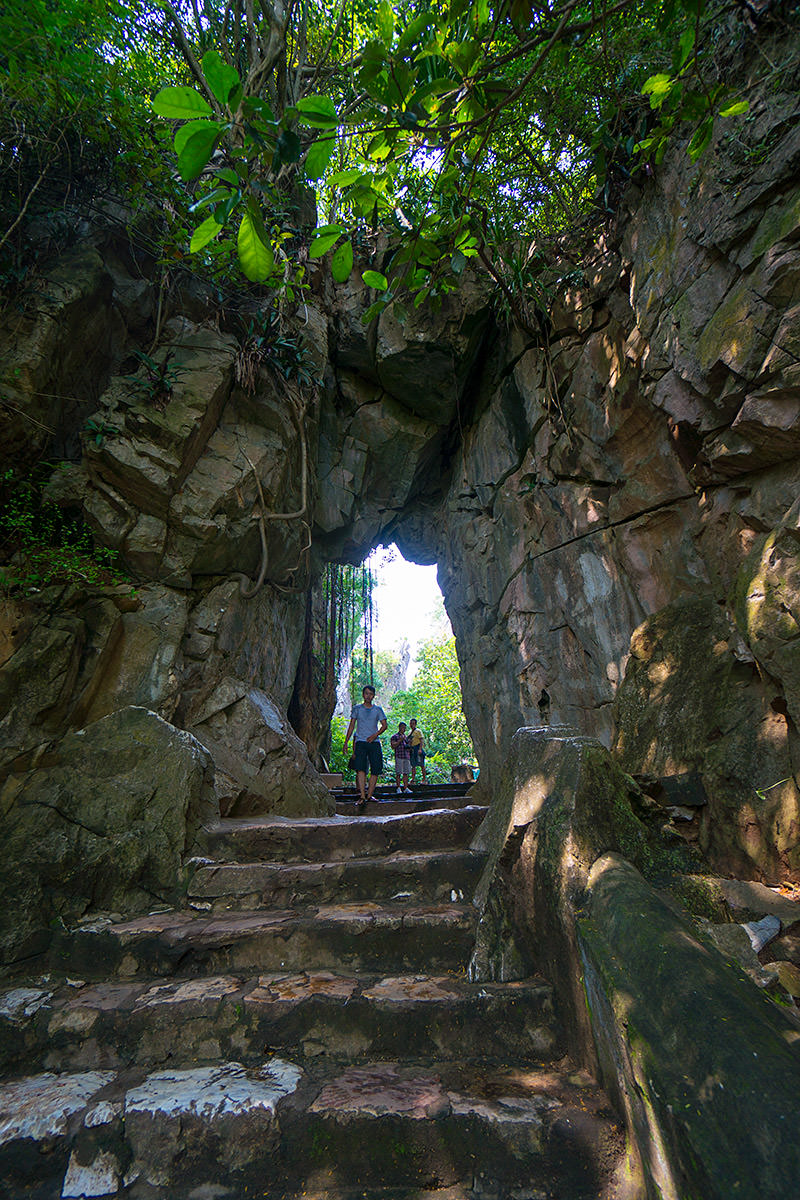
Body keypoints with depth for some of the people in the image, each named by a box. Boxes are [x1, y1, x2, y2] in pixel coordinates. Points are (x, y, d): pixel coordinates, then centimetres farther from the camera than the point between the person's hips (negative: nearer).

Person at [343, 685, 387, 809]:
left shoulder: (378, 709, 11)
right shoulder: (357, 708, 10)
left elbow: (384, 725, 7)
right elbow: (352, 725, 11)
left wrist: (375, 735, -10)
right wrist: (346, 742, 5)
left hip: (374, 742, 2)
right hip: (360, 742, -2)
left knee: (375, 769, -3)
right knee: (361, 768, -16)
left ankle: (370, 795, 7)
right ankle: (362, 796, -18)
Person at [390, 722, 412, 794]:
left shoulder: (406, 737, 22)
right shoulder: (394, 736, 5)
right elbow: (393, 746, -6)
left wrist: (409, 746, 6)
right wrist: (400, 740, -13)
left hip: (407, 757, 5)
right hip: (399, 757, -5)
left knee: (406, 773, 4)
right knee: (398, 773, -4)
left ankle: (406, 788, 7)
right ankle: (398, 788, 2)